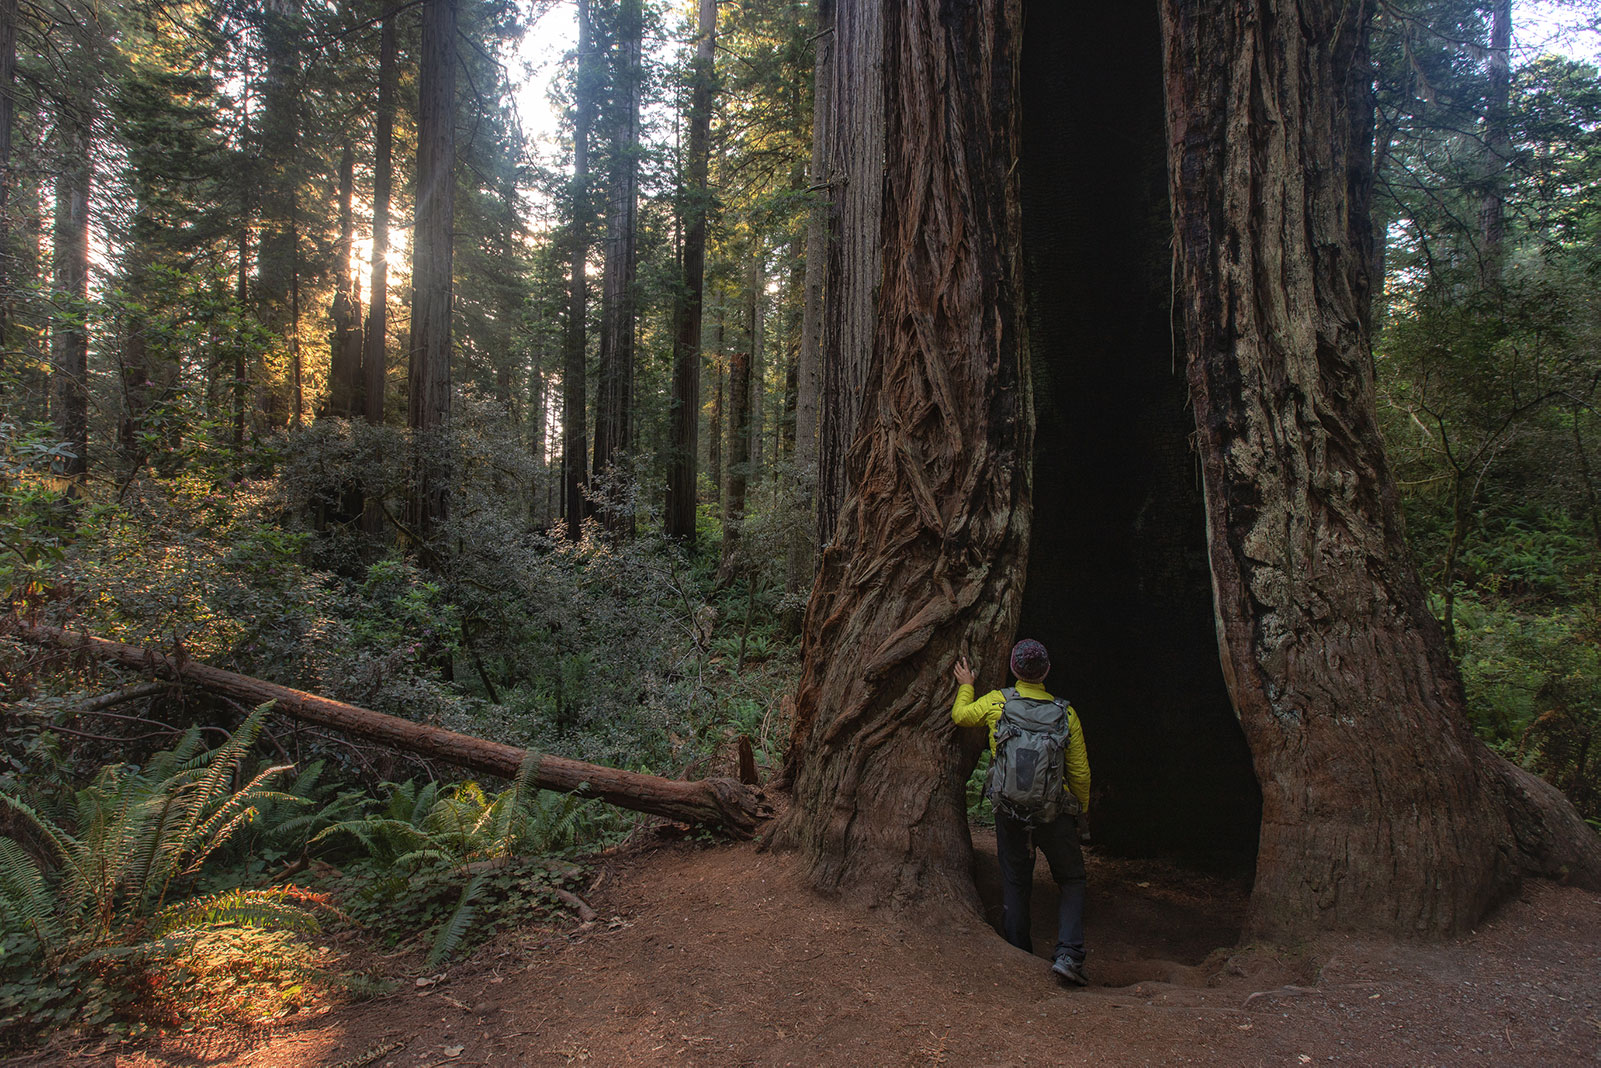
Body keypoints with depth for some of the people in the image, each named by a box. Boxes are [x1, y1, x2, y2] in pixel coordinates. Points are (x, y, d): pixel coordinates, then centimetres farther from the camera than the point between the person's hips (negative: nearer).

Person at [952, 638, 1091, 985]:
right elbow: (1080, 772, 4)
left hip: (1010, 811, 1)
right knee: (1071, 881, 13)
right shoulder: (1065, 712, -3)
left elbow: (960, 715, 16)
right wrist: (1081, 810, 19)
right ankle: (1068, 954, -2)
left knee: (1015, 885, 14)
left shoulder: (996, 702, -3)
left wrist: (966, 686, 32)